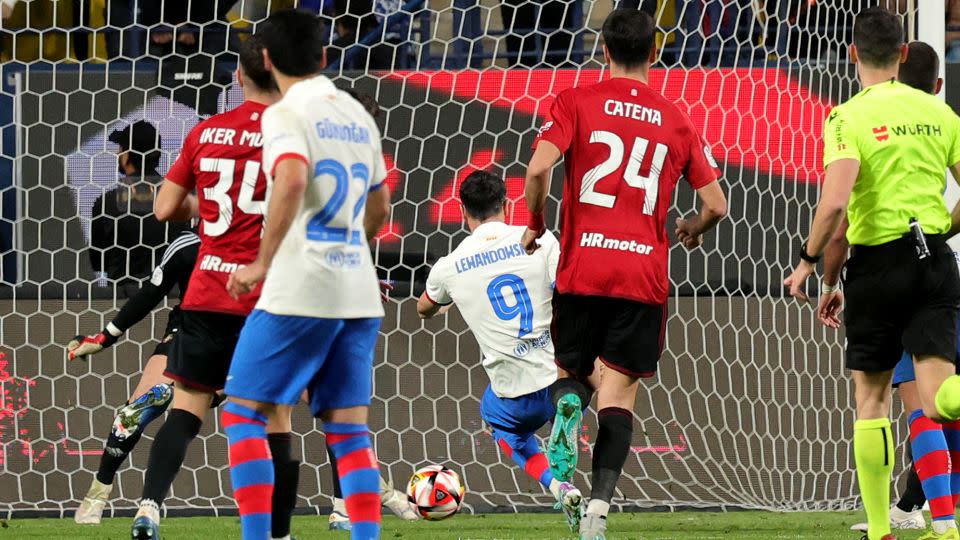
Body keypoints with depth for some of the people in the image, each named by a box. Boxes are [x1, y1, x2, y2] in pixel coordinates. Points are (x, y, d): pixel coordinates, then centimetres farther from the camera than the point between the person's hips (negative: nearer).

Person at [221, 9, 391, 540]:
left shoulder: (285, 114, -7)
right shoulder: (358, 115, 15)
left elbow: (292, 180, -26)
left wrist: (263, 262, -21)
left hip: (299, 293, -6)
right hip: (359, 294, 6)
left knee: (243, 412, 2)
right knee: (349, 427, 7)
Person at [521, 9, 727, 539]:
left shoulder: (576, 103, 2)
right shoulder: (676, 121, 9)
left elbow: (538, 168, -12)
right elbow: (716, 205, 10)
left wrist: (535, 224, 6)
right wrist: (692, 229, 32)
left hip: (582, 268, -1)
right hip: (644, 274, 1)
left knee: (573, 371, 20)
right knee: (619, 389, 2)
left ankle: (567, 404, -18)